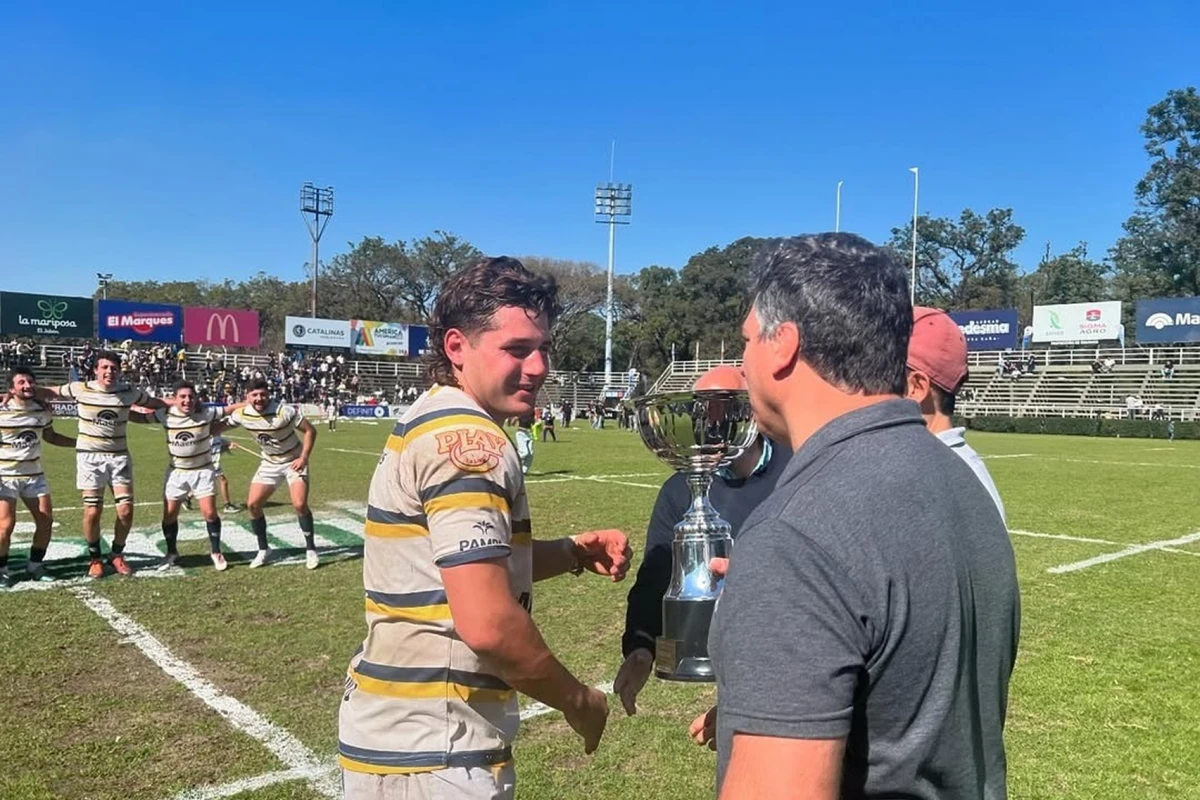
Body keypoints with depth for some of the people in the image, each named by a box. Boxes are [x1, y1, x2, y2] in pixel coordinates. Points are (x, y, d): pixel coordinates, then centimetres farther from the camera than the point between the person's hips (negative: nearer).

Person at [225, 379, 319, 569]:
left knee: (300, 504, -18)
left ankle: (310, 550, -1)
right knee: (252, 504, -3)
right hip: (269, 464, 5)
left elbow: (310, 431, -18)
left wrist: (304, 458, -24)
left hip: (294, 462, -5)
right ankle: (263, 549, 16)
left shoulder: (284, 411, -26)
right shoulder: (242, 414, -13)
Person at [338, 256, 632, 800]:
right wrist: (577, 700, -13)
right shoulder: (466, 439, -22)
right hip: (433, 755, -9)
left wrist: (572, 553, 6)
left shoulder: (430, 419, 9)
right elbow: (488, 623, -29)